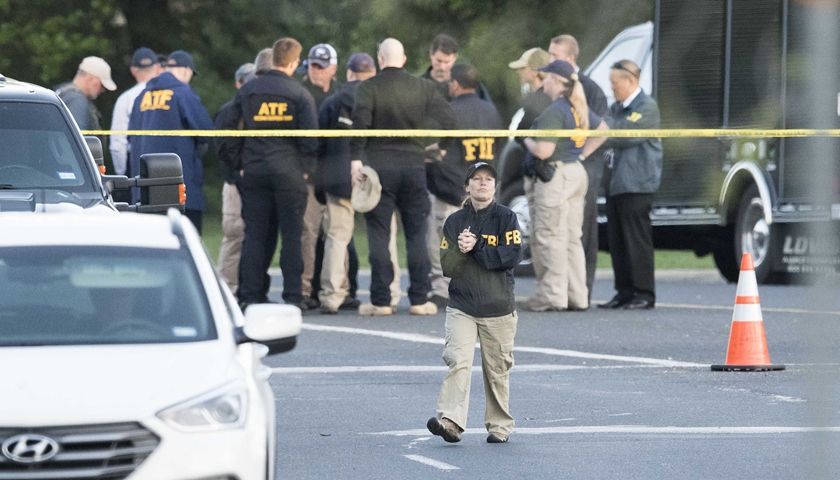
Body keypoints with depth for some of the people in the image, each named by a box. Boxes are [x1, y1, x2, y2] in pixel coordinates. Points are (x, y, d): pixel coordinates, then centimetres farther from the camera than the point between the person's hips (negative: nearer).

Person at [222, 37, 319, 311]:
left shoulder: (247, 91, 5)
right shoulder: (299, 94, -5)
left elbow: (231, 132, 8)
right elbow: (310, 136, -9)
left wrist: (242, 163, 15)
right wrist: (305, 168, 3)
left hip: (254, 172, 3)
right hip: (289, 172, -3)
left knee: (255, 234, 6)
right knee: (291, 234, 1)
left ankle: (251, 295, 4)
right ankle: (292, 296, -2)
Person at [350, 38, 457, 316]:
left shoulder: (368, 88, -5)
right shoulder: (423, 88, 3)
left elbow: (360, 121, -17)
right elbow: (447, 118, 0)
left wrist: (356, 157, -13)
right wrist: (440, 148, 13)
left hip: (379, 165, -2)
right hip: (414, 163, 2)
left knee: (378, 234, 2)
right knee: (416, 233, 7)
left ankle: (380, 301, 0)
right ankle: (420, 299, 5)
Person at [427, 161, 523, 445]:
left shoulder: (505, 218, 3)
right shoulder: (455, 221, 10)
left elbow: (513, 255, -11)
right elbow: (447, 266, 3)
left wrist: (476, 249, -14)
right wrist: (461, 249, -16)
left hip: (498, 307, -1)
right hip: (461, 306, 1)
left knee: (497, 369, 4)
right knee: (458, 360, -16)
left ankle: (499, 426, 17)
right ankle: (451, 421, -27)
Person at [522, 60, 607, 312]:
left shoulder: (554, 112, -17)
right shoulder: (579, 108, 11)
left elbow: (543, 151, -22)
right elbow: (602, 130, 26)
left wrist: (527, 140, -3)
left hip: (554, 179, -9)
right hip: (577, 173, 9)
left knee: (550, 238, -4)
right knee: (572, 238, 12)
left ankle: (552, 295, -4)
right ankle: (577, 296, 13)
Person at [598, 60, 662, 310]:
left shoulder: (647, 107, -6)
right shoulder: (616, 108, 20)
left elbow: (624, 135, -16)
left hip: (637, 183, -8)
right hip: (616, 183, 8)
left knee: (636, 239, -7)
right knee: (617, 240, 6)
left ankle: (644, 293, -3)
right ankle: (625, 292, 11)